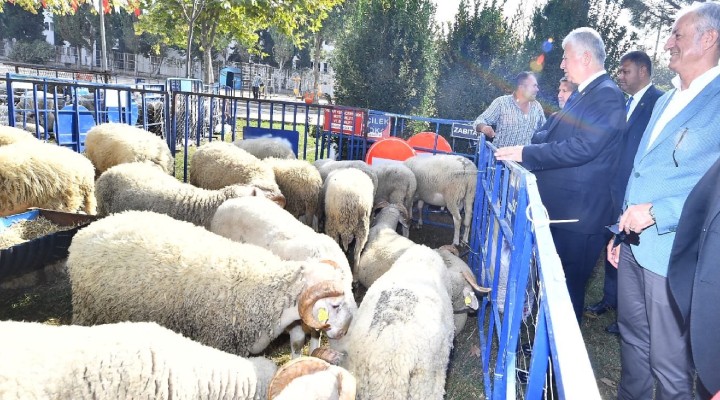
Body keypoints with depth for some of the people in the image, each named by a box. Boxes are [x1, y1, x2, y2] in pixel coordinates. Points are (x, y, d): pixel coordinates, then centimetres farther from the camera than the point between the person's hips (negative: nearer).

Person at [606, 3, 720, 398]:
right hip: (634, 246, 8)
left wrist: (658, 213, -21)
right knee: (632, 341, 21)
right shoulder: (664, 101, 16)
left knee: (669, 365, 5)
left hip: (674, 253, -8)